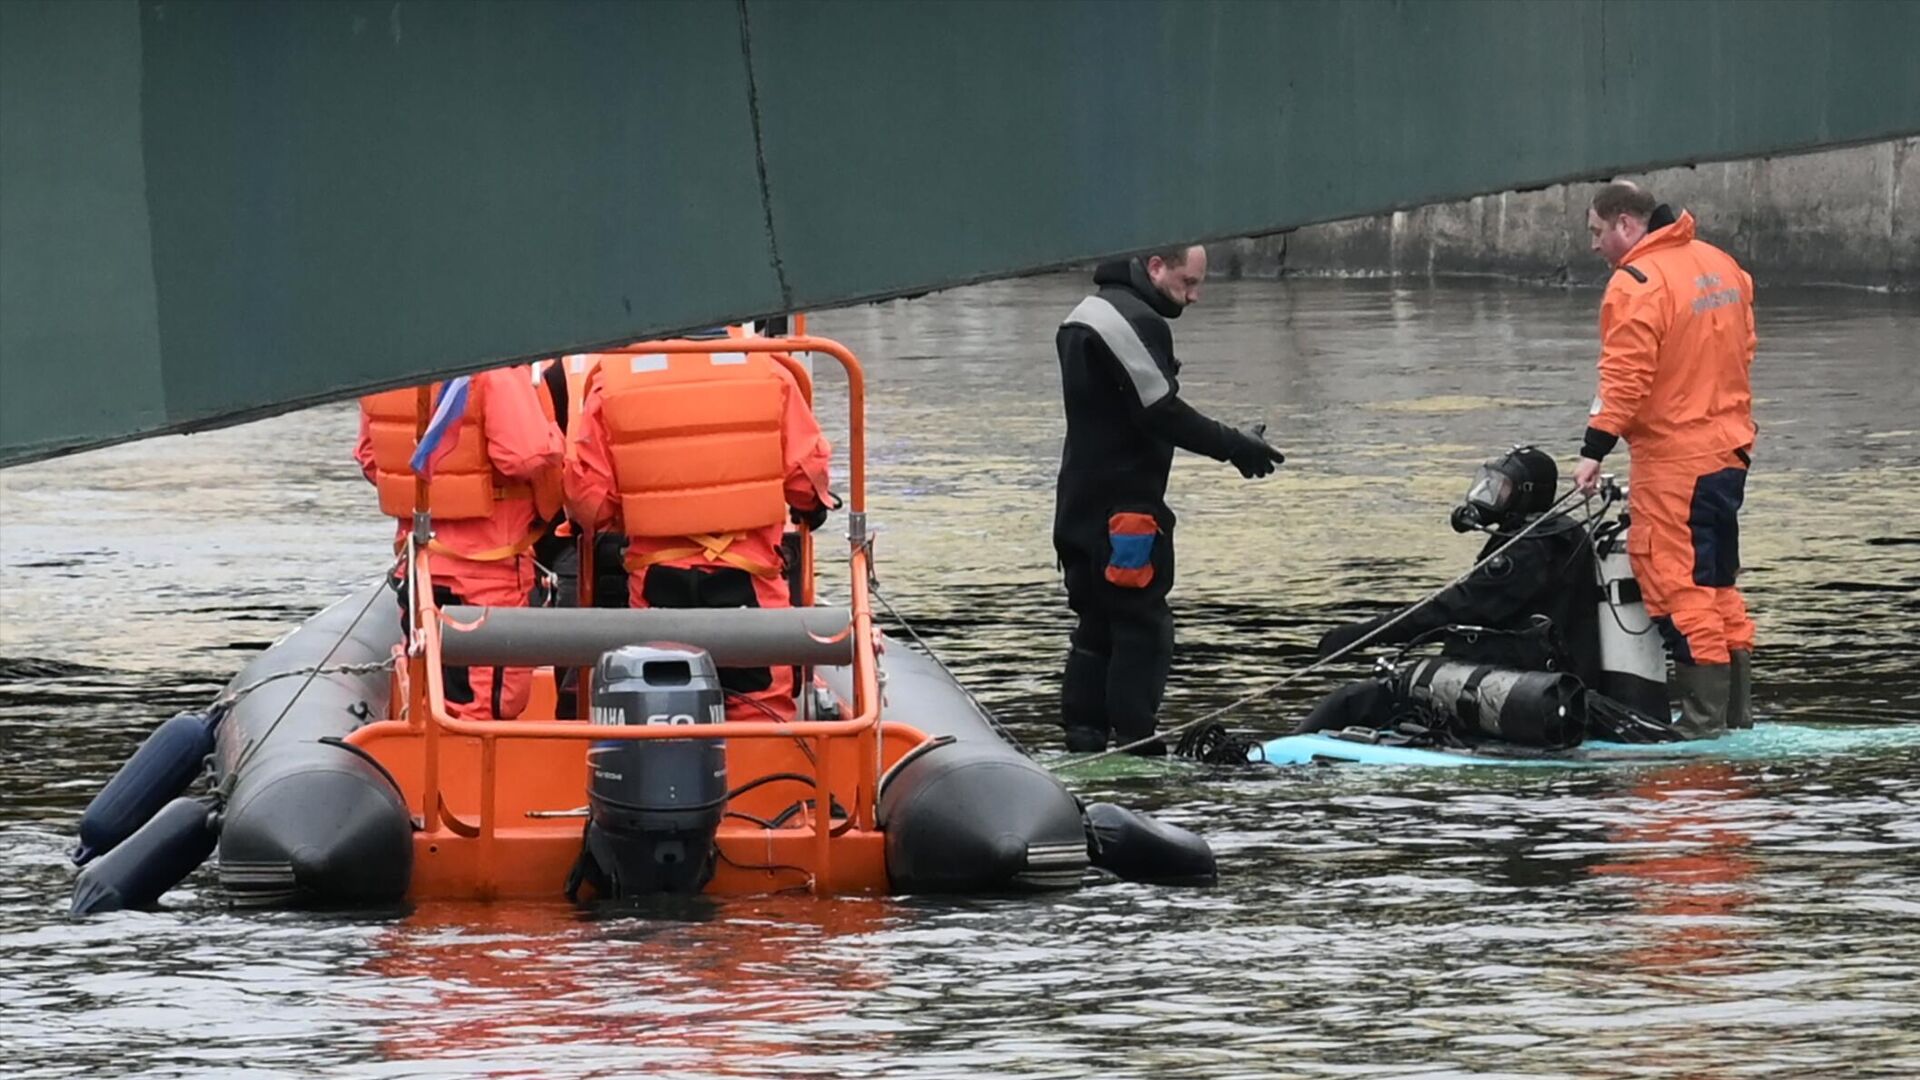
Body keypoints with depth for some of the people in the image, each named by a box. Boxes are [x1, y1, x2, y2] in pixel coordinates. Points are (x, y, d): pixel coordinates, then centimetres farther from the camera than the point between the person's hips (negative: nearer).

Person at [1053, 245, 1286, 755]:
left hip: (1080, 504, 10)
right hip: (1125, 506, -10)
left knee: (1096, 625, 14)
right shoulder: (1136, 321, -15)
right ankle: (1134, 745, -10)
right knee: (1143, 627, -7)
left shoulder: (1086, 315, 18)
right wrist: (1234, 446, -14)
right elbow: (1161, 413, -20)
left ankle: (1083, 739, 14)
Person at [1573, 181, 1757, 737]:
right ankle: (1737, 708, 20)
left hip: (1673, 461, -9)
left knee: (1678, 588, -5)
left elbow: (1626, 378, -21)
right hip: (1730, 449, 9)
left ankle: (1702, 719, -6)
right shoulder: (1721, 265, 11)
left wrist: (1595, 450, -20)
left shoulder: (1637, 282, -15)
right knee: (1719, 586, 17)